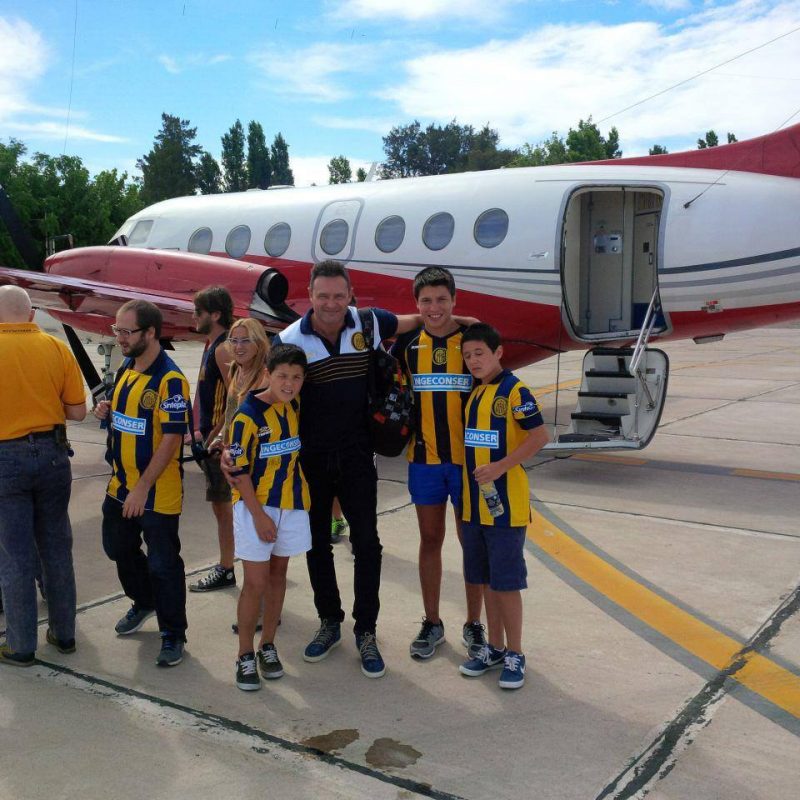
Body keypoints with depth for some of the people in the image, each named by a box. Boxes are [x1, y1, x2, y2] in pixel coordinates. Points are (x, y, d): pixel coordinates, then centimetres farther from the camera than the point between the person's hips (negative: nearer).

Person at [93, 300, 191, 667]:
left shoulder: (169, 379, -20)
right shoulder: (126, 370, 7)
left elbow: (171, 438, -22)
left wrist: (142, 489, -23)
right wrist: (108, 412, -2)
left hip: (158, 494, -8)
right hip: (121, 485, 9)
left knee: (163, 564, 2)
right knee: (119, 548, 22)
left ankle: (173, 634, 19)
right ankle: (144, 603, 47)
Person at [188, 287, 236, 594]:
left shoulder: (223, 349, -17)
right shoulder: (213, 346, 13)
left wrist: (214, 438, -19)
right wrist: (202, 432, 15)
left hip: (221, 439, -10)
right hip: (213, 437, 10)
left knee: (222, 504, -1)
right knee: (223, 503, 16)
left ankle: (225, 571, 10)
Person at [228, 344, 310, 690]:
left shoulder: (296, 406, 2)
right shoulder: (248, 415, -15)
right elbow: (240, 470, -14)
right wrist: (259, 515, -16)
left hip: (292, 503, 5)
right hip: (256, 505, -5)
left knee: (278, 574, 13)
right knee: (255, 582, -3)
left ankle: (268, 646, 27)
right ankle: (245, 655, 12)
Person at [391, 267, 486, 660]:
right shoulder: (408, 343, 3)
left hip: (467, 457, -2)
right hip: (424, 458, 2)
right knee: (430, 539, 11)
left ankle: (473, 625, 21)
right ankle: (432, 622, 25)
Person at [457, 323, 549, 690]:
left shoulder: (514, 390, -11)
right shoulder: (473, 393, 11)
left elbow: (539, 437, -16)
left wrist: (501, 467, -21)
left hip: (506, 504, -7)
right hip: (474, 504, 7)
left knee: (506, 581, 0)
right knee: (486, 579, 14)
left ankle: (514, 654, 14)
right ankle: (495, 647, 27)